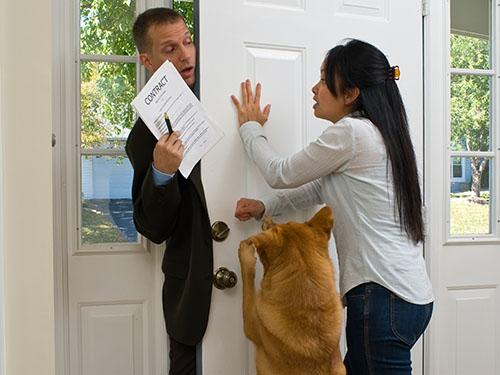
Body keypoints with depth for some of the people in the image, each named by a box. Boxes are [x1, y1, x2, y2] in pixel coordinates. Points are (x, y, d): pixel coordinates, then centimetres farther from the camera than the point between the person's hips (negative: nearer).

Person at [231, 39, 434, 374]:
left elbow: (281, 174, -3)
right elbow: (321, 189, 21)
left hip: (383, 295, -9)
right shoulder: (378, 133, 16)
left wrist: (251, 128, 12)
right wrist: (265, 206, 11)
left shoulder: (350, 132, -14)